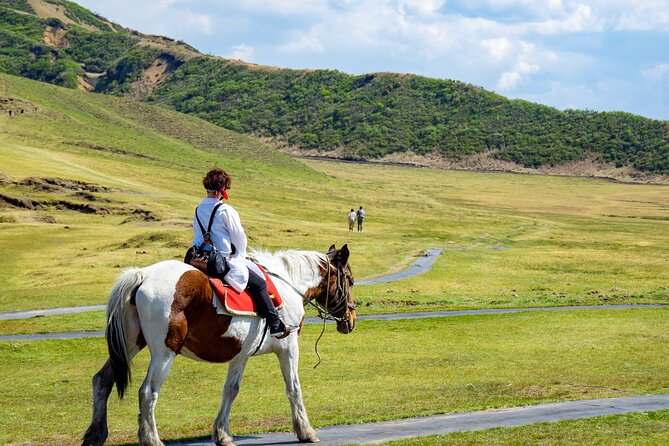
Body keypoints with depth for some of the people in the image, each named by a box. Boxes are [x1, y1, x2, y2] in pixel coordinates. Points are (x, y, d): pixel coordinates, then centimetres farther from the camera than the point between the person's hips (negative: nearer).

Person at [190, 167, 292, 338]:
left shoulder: (198, 210, 6)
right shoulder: (226, 211, -17)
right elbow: (240, 238, -9)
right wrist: (241, 255, 12)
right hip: (227, 263, -8)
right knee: (259, 284, 5)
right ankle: (275, 325, 3)